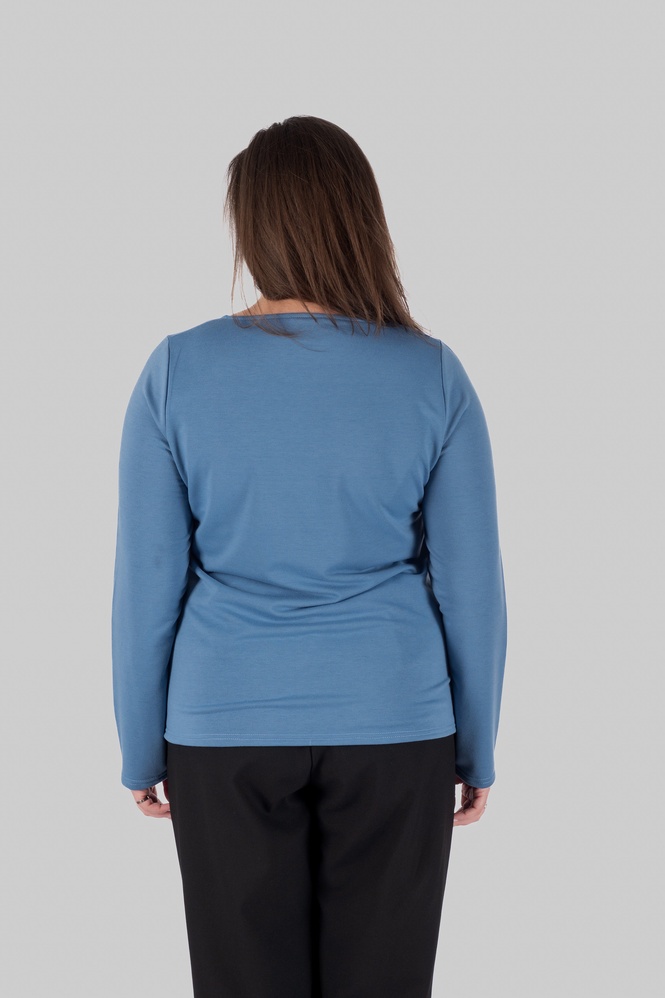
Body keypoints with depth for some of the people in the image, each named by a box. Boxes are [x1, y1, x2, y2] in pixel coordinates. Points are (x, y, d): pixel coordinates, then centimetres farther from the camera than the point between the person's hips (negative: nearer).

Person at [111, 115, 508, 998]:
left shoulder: (178, 371, -8)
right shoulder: (432, 374, -7)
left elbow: (147, 583, -5)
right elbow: (472, 584, -4)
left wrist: (142, 750, 8)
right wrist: (478, 749, 8)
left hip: (227, 728, 0)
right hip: (393, 726, 0)